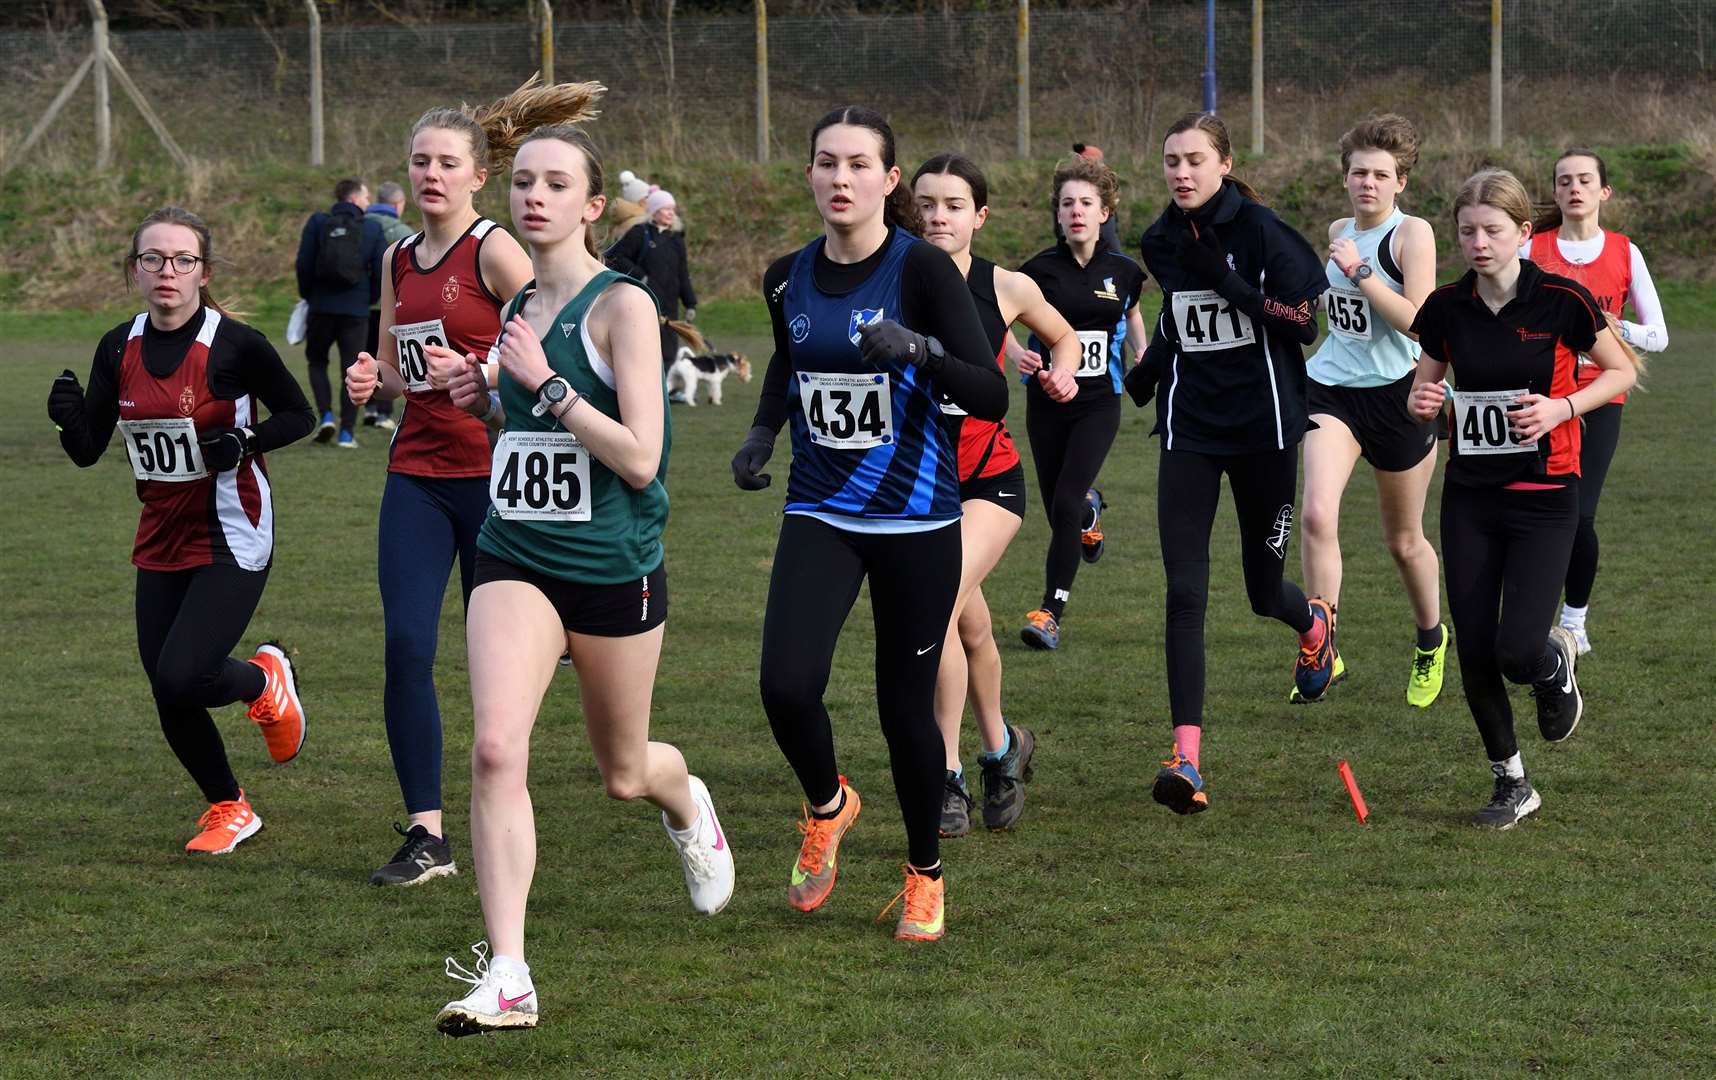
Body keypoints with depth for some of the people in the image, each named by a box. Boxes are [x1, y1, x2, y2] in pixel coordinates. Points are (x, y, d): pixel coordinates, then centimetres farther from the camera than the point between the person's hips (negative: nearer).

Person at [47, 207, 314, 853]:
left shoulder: (233, 345, -13)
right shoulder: (119, 349, 2)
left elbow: (299, 415, -1)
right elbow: (88, 451, 5)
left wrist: (245, 442, -19)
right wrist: (69, 417, -16)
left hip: (232, 541, -5)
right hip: (161, 543, 5)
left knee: (180, 679, -18)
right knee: (169, 699, 4)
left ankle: (266, 679, 16)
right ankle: (229, 809, 28)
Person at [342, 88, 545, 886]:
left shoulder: (495, 251, -8)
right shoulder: (399, 260, 13)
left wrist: (472, 372, -24)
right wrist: (373, 379, 0)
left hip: (492, 474, -5)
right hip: (416, 474, 5)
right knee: (406, 646, -8)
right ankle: (425, 836, -5)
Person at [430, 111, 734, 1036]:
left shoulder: (622, 305, -13)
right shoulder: (518, 308, 8)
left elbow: (640, 457, -20)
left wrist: (544, 383, -24)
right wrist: (488, 396, 6)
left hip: (613, 568, -4)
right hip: (516, 561, 4)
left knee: (623, 773, 15)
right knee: (496, 749, -18)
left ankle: (689, 807, 54)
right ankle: (507, 978, -19)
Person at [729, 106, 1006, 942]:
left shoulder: (921, 270, -12)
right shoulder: (789, 278, 2)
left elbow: (991, 397, -19)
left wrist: (922, 349, -35)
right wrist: (763, 431, 9)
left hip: (914, 519, -3)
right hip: (819, 513, 3)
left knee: (905, 708, 3)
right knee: (786, 686, -16)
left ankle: (925, 875, 27)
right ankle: (826, 808, 16)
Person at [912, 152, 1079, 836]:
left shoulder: (1007, 288, -4)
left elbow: (1062, 336, 16)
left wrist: (1063, 371, -2)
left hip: (990, 478, -2)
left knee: (939, 605, -22)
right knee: (969, 627, 10)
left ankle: (947, 774, -15)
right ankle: (1001, 748, 35)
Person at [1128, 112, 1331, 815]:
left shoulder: (1260, 230, -10)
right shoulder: (1162, 243, 6)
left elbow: (1306, 322, -14)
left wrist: (1231, 284, -22)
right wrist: (1135, 384, 18)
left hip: (1262, 426, -3)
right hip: (1189, 430, 3)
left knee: (1263, 589, 10)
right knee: (1184, 591, -11)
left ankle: (1315, 626, 50)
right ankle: (1186, 759, -16)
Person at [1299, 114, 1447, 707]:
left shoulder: (1413, 233, -12)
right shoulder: (1340, 231, 7)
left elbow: (1419, 321, -24)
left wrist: (1358, 271, -26)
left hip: (1398, 396, -4)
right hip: (1332, 387, 4)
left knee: (1404, 541, 12)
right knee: (1318, 515, -20)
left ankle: (1431, 640, 39)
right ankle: (1324, 654, -16)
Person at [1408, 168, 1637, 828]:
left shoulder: (1561, 300, -11)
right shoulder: (1446, 308, -1)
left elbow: (1621, 371, 2)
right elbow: (1424, 390, 12)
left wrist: (1563, 407, -14)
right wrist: (1422, 402, -12)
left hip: (1544, 499, -3)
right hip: (1469, 497, 4)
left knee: (1518, 651, -15)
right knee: (1474, 653, 0)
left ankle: (1556, 661, 23)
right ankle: (1511, 783, 20)